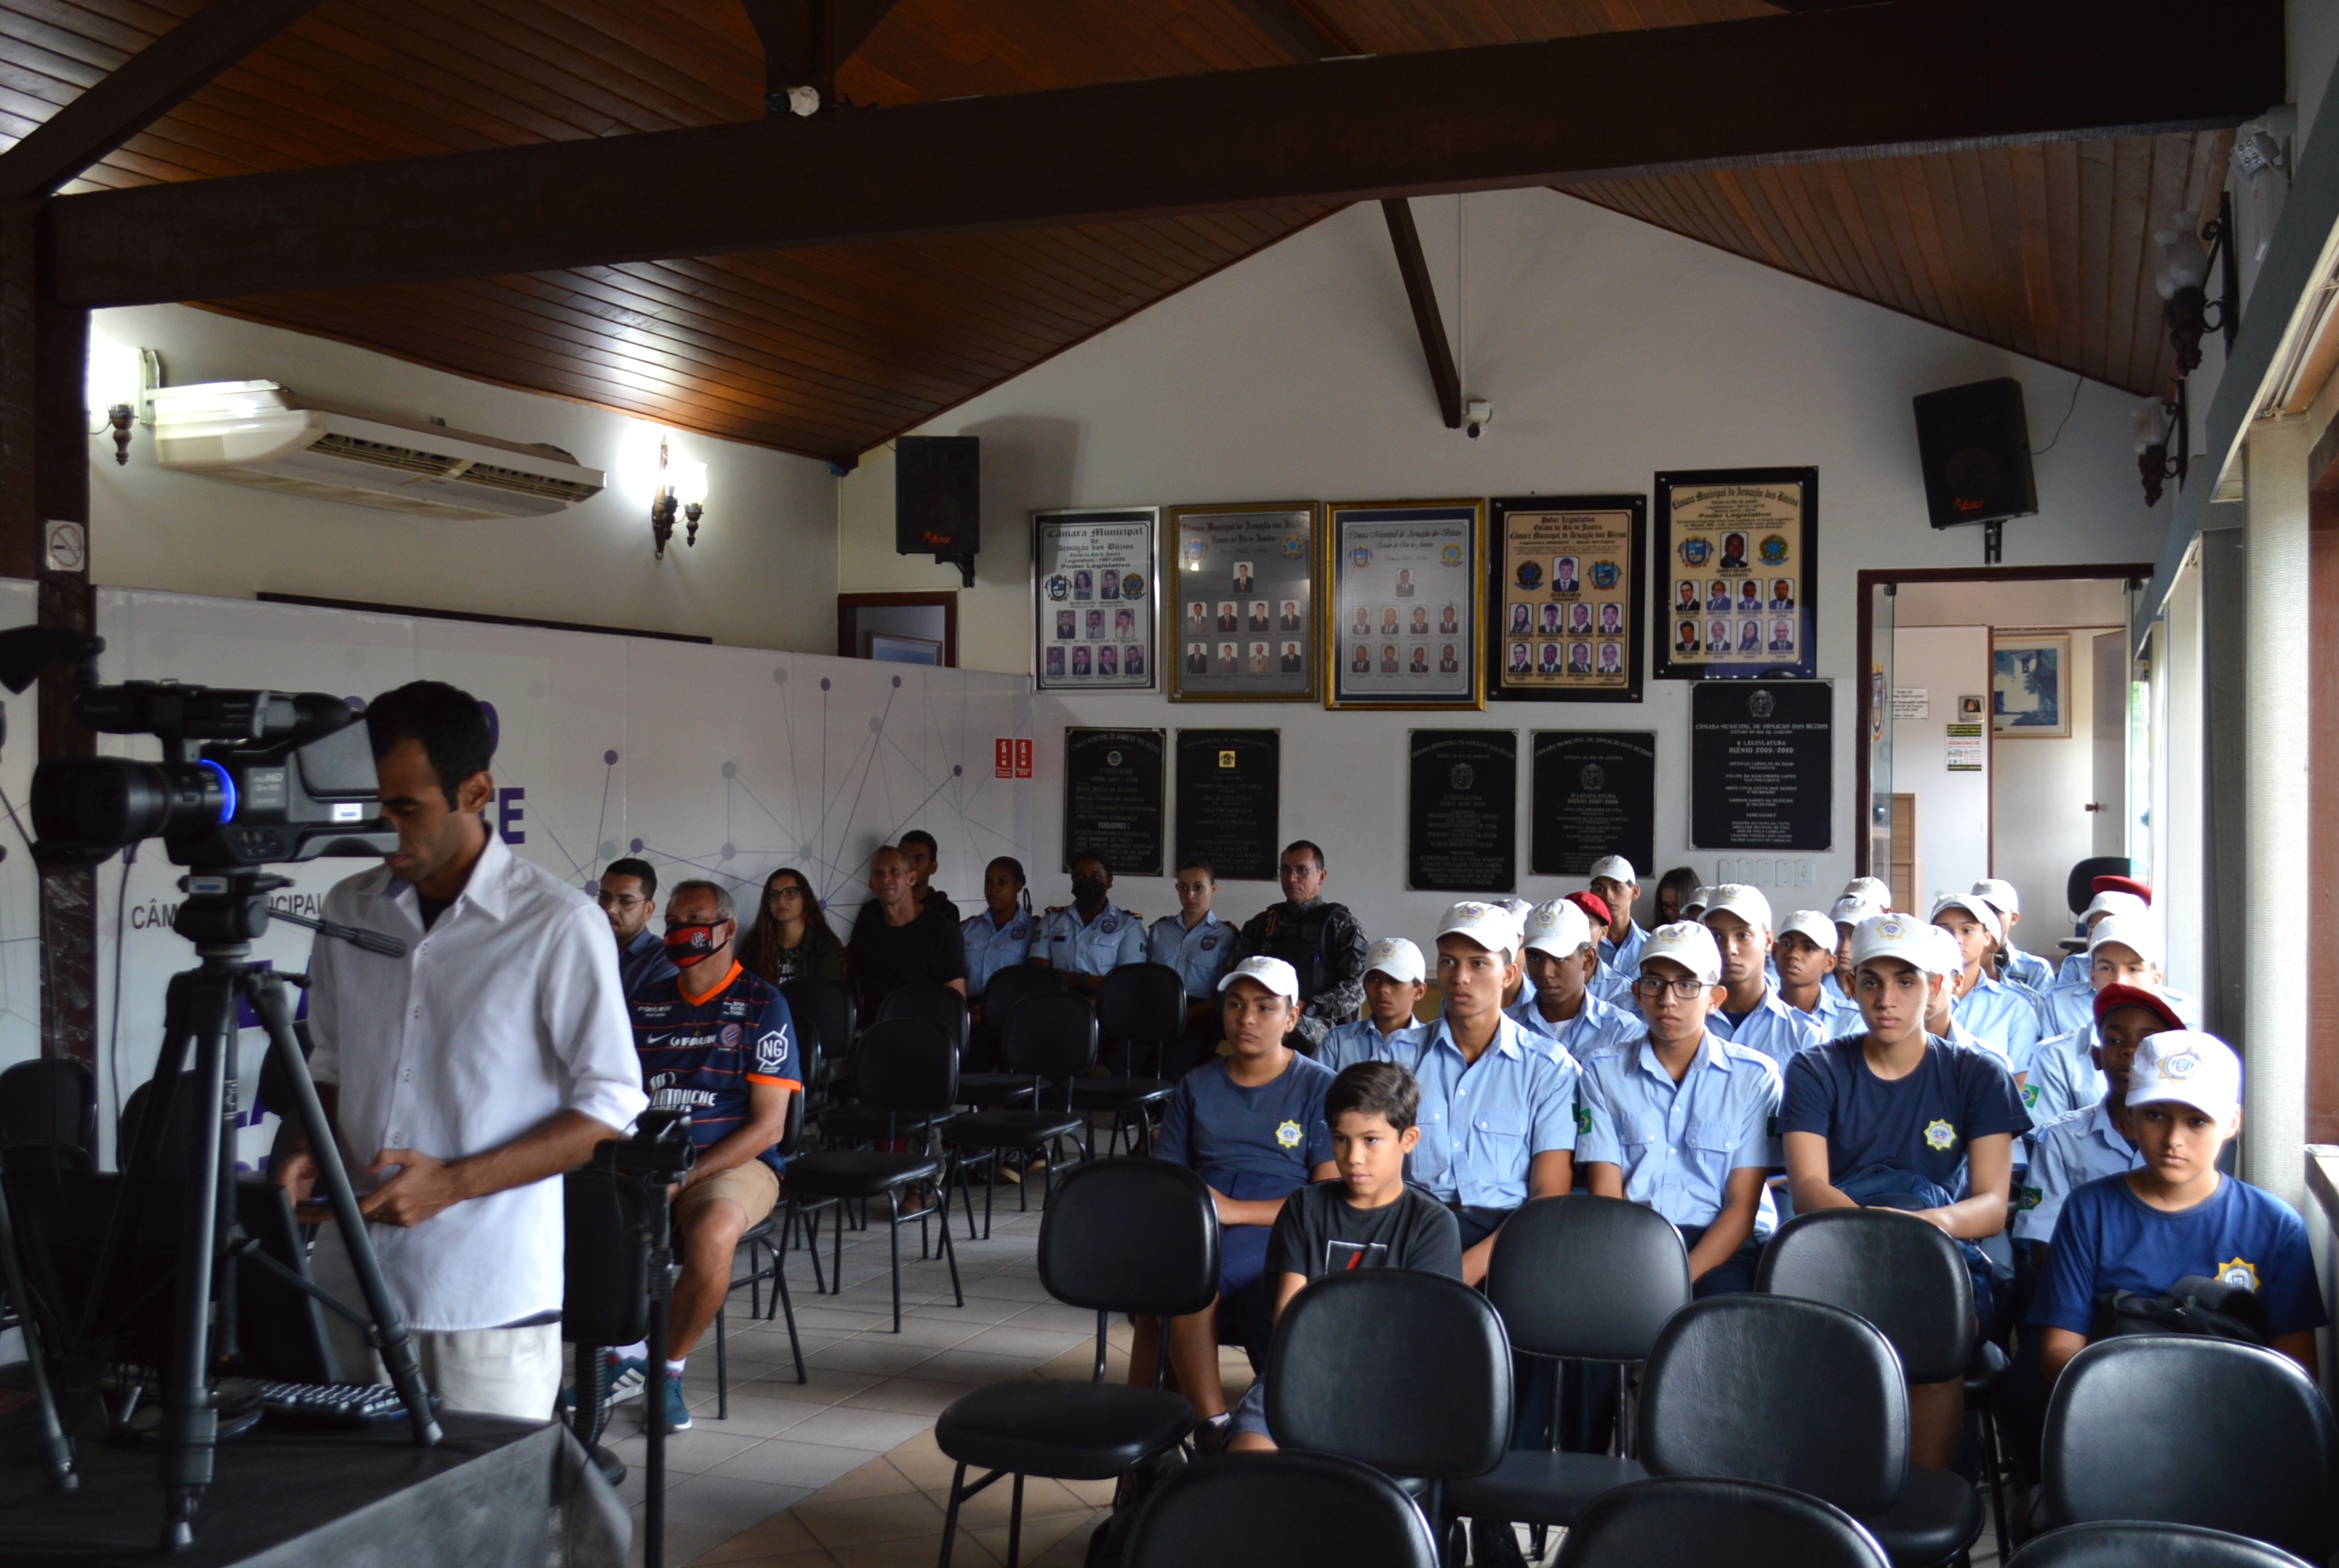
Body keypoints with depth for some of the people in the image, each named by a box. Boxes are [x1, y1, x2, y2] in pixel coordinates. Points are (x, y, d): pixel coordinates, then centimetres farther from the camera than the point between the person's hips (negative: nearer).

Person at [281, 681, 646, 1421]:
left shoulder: (558, 924, -9)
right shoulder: (348, 910, 8)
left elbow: (611, 1106, -8)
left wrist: (454, 1182, -15)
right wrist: (308, 1150, 0)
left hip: (491, 1299, -4)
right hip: (352, 1283, 5)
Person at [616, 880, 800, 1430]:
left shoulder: (762, 1005, 1)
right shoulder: (645, 1003, 16)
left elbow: (767, 1125, -6)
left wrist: (687, 1175, -16)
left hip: (735, 1162, -4)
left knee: (712, 1231, -37)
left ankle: (669, 1367, -11)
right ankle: (623, 1349, -5)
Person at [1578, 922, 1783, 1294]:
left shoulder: (1755, 1077, 5)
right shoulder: (1602, 1071, 9)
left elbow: (1742, 1204, -1)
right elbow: (1605, 1193, 2)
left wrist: (1684, 1279, -17)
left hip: (1722, 1244, -1)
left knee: (1729, 1295, -34)